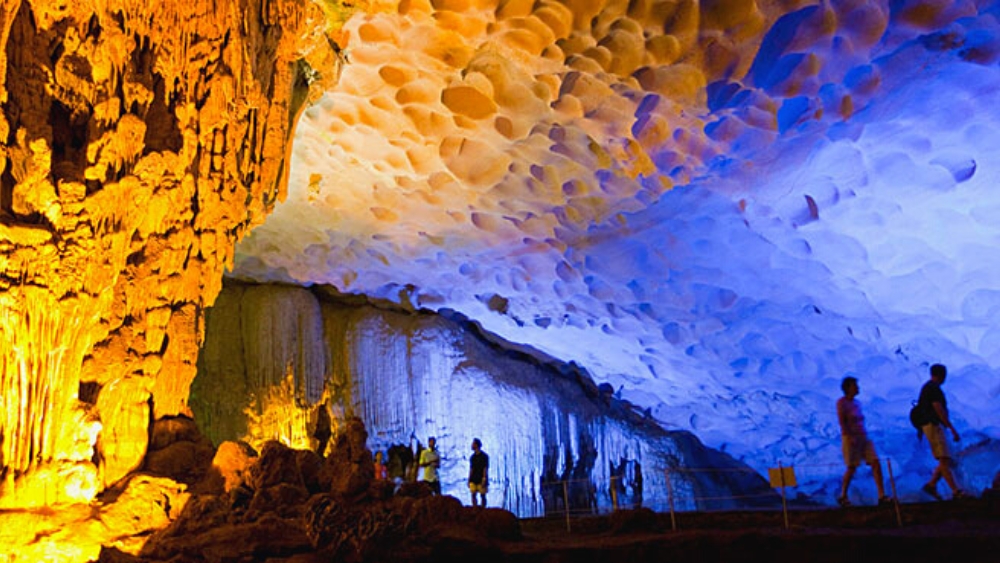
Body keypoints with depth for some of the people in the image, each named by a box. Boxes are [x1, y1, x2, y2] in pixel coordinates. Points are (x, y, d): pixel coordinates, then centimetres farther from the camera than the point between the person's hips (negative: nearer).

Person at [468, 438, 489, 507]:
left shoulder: (484, 456, -5)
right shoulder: (472, 456, 12)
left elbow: (485, 468, -9)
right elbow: (471, 468, 15)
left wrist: (484, 479, -16)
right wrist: (469, 480, 11)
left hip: (481, 480, -5)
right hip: (473, 480, 5)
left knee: (482, 496, -1)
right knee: (473, 495, 1)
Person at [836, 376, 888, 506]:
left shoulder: (857, 403, 15)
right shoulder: (841, 402, -7)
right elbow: (841, 422, -14)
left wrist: (864, 435, 13)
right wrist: (849, 437, -22)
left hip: (863, 437, 7)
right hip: (851, 438, -7)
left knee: (876, 463, -4)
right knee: (852, 467, -4)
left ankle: (882, 496, -3)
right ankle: (842, 497, 11)